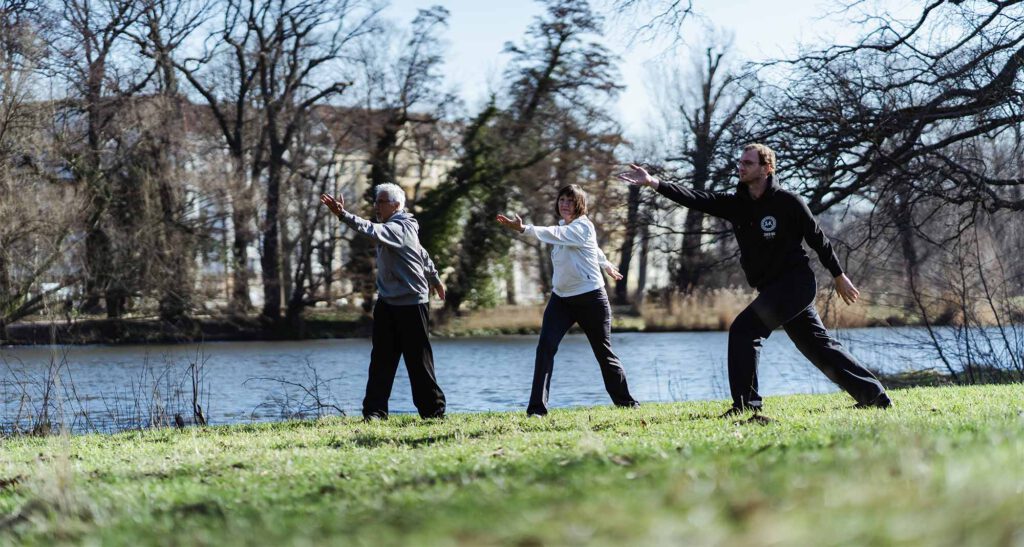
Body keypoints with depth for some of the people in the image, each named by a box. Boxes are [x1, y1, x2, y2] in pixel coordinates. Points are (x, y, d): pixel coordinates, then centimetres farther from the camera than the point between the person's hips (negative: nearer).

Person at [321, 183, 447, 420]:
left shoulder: (401, 229, -16)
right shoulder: (390, 228, 11)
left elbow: (371, 230, -36)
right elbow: (423, 256, 23)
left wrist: (343, 215, -47)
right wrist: (435, 279, 37)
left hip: (411, 305, -8)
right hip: (387, 303, 8)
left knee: (418, 360, -1)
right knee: (381, 361, 1)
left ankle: (433, 409, 10)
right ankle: (374, 411, 0)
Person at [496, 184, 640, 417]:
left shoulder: (583, 227, -15)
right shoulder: (563, 225, 7)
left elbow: (554, 234, -35)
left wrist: (524, 229, -49)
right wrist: (607, 265, 43)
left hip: (590, 298, -6)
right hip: (561, 299, 6)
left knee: (603, 352, 8)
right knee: (545, 349, -14)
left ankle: (625, 401, 27)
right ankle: (537, 407, -17)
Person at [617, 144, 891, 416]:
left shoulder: (787, 201, -10)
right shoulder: (735, 203, 5)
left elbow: (818, 239, -2)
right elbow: (696, 199, -5)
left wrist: (839, 276, 4)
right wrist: (653, 182, -17)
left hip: (795, 282, -7)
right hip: (771, 289, 7)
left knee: (743, 329, -18)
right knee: (818, 346, 12)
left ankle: (746, 403, -16)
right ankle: (874, 395, 20)